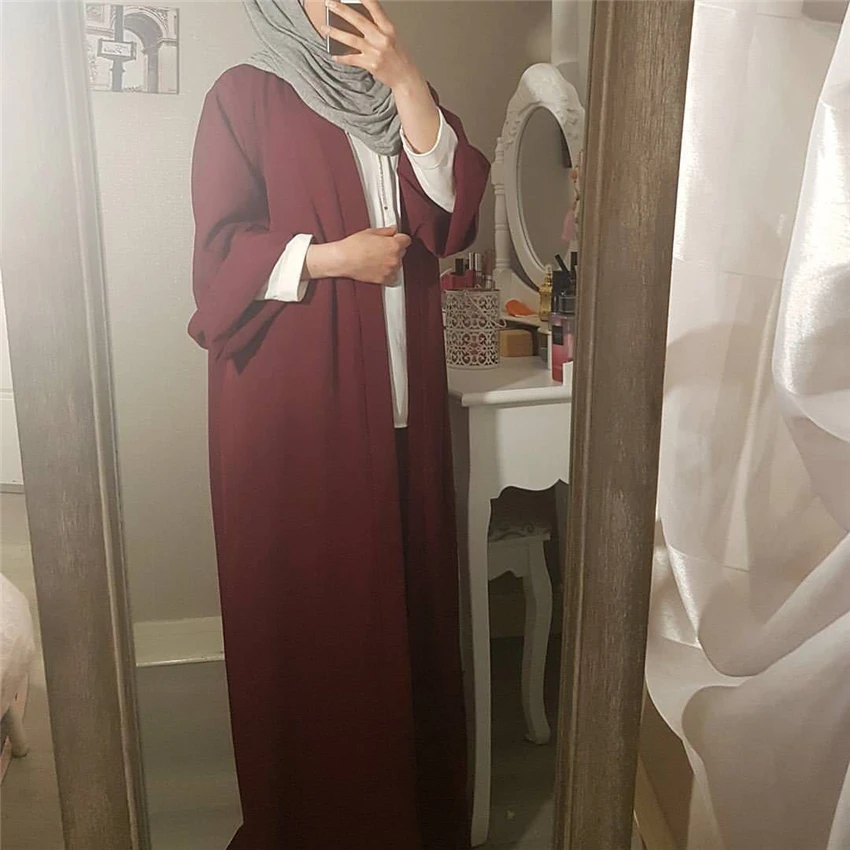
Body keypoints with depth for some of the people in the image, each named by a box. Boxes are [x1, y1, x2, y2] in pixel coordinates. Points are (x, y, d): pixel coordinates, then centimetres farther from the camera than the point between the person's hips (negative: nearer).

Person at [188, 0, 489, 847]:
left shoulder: (398, 96, 15)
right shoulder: (245, 95, 0)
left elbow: (453, 209, -2)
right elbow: (222, 247, -6)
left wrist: (405, 79, -8)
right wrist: (336, 256, -15)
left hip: (396, 387, 5)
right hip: (291, 396, -4)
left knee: (401, 584, 9)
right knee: (302, 596, 4)